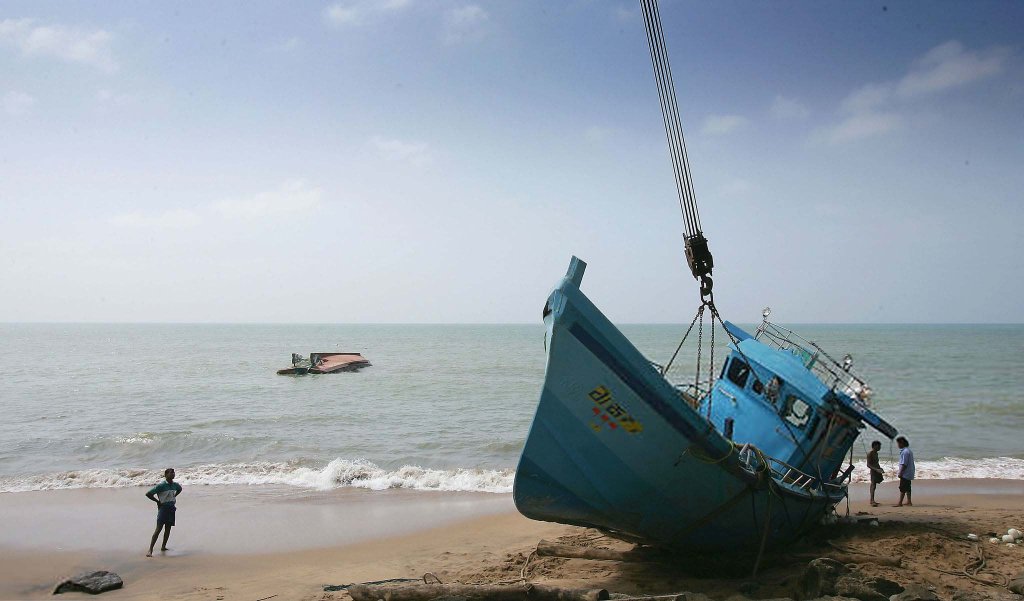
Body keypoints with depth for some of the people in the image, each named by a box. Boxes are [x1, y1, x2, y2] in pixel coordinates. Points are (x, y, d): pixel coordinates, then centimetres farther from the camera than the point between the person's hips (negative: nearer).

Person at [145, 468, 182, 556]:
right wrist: (157, 501, -8)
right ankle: (150, 550, -13)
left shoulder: (175, 485, 3)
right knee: (158, 529, -12)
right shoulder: (161, 485, -15)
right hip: (163, 508, -6)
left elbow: (179, 489, 28)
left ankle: (163, 547, 24)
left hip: (171, 508, 6)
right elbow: (148, 494, -14)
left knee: (168, 529, 10)